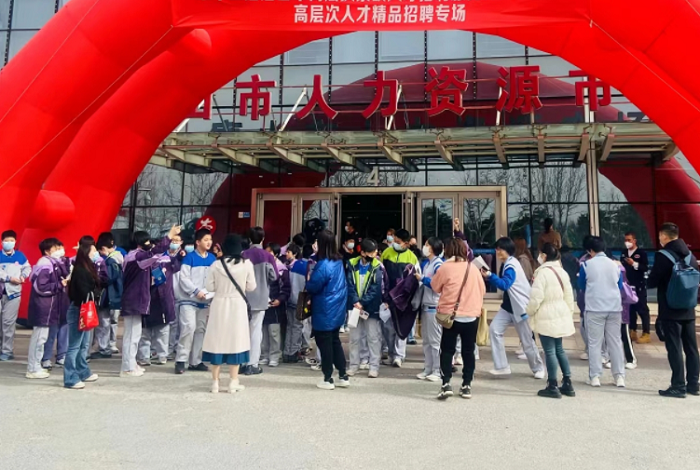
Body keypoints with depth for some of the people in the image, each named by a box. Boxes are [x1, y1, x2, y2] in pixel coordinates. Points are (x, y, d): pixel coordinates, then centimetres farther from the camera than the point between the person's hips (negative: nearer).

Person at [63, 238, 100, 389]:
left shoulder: (87, 267, 10)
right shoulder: (80, 270, -17)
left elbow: (95, 285, 9)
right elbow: (84, 292, -21)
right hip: (78, 310, -10)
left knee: (84, 344, 18)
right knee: (74, 346, -3)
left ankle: (83, 372, 30)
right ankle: (70, 379, 3)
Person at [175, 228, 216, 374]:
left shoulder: (212, 258, 7)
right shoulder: (190, 257, -7)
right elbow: (183, 277, -11)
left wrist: (211, 294, -4)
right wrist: (196, 291, -18)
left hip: (205, 301, 6)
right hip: (189, 299, -6)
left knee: (201, 330, 9)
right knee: (189, 327, -14)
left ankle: (195, 361, 18)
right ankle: (181, 360, -4)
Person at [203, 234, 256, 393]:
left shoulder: (216, 264, -5)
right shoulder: (246, 264, -7)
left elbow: (209, 287, -2)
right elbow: (251, 287, -1)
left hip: (220, 305, 1)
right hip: (238, 305, -1)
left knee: (218, 340, 8)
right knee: (235, 341, 6)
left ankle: (215, 382, 14)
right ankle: (233, 382, 9)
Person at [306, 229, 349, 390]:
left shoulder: (323, 265, -22)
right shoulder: (339, 261, 4)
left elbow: (313, 286, -18)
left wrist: (308, 281, 3)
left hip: (324, 311, -8)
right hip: (337, 309, 8)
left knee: (324, 344, 4)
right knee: (335, 341, 17)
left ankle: (328, 379, 12)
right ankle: (343, 376, 21)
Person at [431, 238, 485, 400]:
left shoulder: (446, 267, -9)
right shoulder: (473, 268, 2)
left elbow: (435, 287, 3)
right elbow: (482, 290, 11)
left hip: (451, 315, -3)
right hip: (471, 316, 3)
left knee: (447, 350, 6)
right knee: (468, 351, 13)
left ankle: (446, 384, -5)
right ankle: (466, 386, 15)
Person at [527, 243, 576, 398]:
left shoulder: (543, 272, -15)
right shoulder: (562, 271, 10)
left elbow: (536, 296, -18)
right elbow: (569, 295, 14)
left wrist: (530, 312, -2)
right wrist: (569, 314, 21)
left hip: (546, 318, -8)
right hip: (560, 316, 8)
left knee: (550, 351, -2)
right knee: (559, 349, 16)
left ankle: (553, 387, 4)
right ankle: (567, 384, 19)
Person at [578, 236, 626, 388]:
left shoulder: (586, 265, -3)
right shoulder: (614, 264, 6)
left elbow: (581, 287, 9)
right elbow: (620, 286, 18)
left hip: (594, 308, -3)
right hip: (614, 308, 3)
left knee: (594, 343, 2)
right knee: (615, 341, 9)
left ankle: (595, 376, 2)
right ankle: (619, 376, 10)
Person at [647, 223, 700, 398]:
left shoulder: (663, 256, -14)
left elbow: (651, 283, -13)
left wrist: (656, 280, 8)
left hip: (670, 311, -7)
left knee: (674, 348, -3)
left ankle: (678, 386, 0)